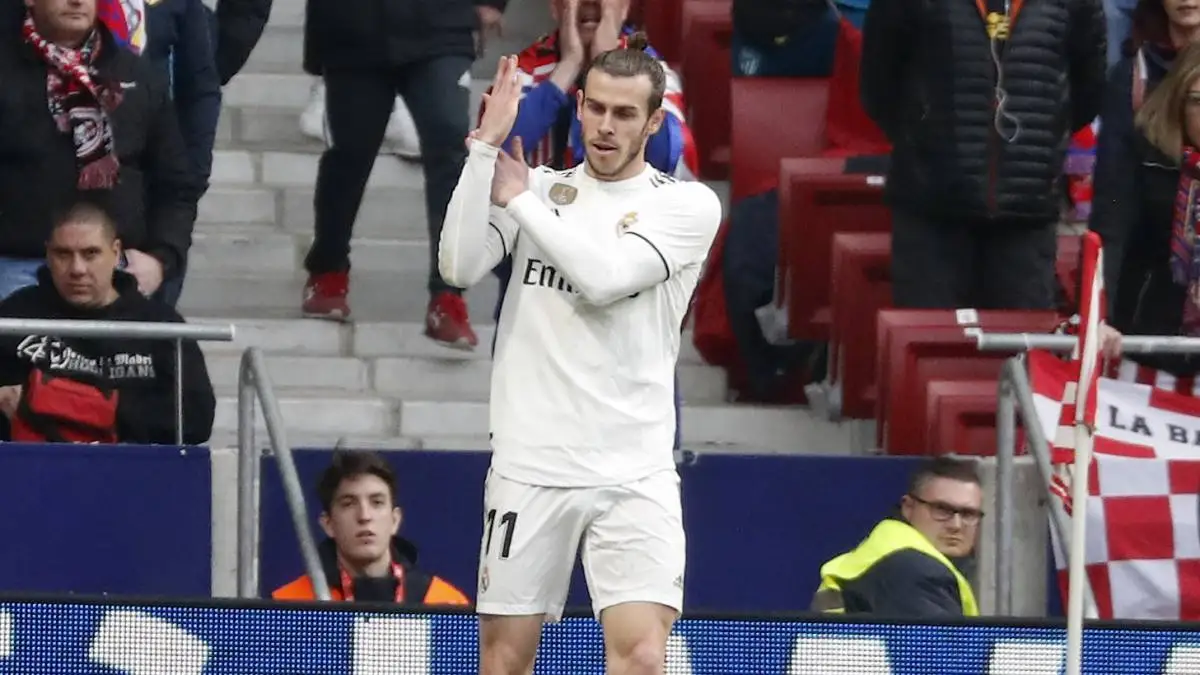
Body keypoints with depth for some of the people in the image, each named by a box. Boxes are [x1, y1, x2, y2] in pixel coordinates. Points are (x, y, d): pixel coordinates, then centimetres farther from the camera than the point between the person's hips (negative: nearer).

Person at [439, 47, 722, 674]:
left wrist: (517, 199, -3)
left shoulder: (689, 204, 1)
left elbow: (603, 277, -13)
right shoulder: (538, 188, 11)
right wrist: (486, 147, -9)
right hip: (529, 464, 2)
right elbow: (460, 266, -5)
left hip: (632, 474, -2)